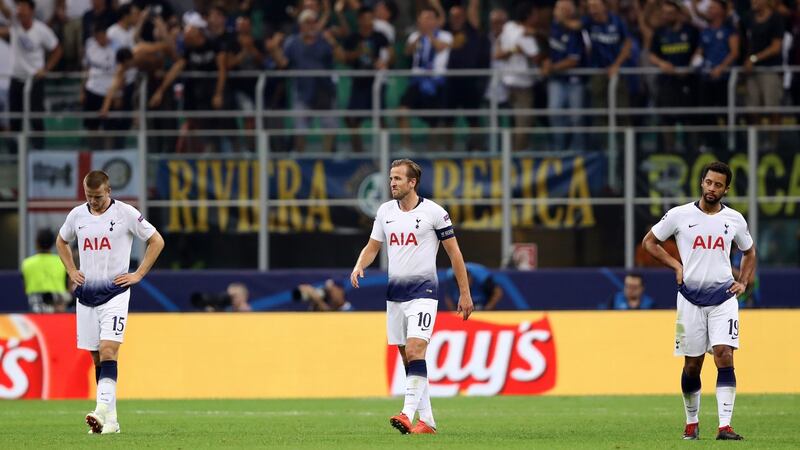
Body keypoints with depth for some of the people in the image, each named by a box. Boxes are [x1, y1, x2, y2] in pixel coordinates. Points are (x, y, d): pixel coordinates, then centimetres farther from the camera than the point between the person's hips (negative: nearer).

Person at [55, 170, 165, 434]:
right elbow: (61, 241, 27)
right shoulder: (77, 215, 7)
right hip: (86, 294, 5)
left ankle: (103, 410, -29)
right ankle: (110, 420, 10)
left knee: (108, 351, -19)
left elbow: (157, 241, 1)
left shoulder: (126, 213, -6)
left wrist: (138, 274, -3)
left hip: (115, 293, -5)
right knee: (96, 357, 5)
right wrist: (71, 271, 13)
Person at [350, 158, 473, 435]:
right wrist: (359, 266, -5)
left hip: (422, 291, -6)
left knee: (415, 351, -20)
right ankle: (426, 421, 12)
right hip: (394, 293, 6)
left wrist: (465, 294, -2)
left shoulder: (434, 212, -6)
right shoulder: (385, 211, 9)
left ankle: (408, 413, -29)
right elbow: (372, 247, 17)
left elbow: (454, 252, -2)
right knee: (407, 357, 6)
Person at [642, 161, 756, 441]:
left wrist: (743, 282, 8)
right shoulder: (679, 215, -1)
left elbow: (749, 252, 23)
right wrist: (675, 266, -3)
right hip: (690, 298, 0)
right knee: (692, 364, 5)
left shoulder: (734, 219, 6)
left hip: (723, 297, 0)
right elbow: (649, 242, 9)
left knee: (724, 356, -14)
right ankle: (691, 422, 24)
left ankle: (725, 425, -18)